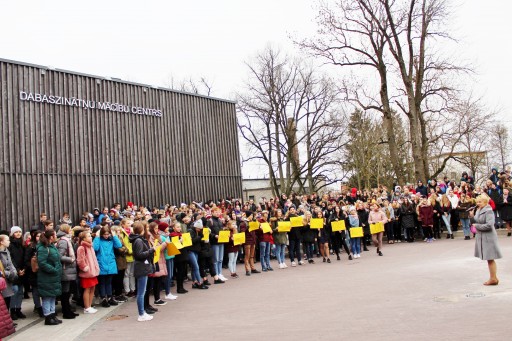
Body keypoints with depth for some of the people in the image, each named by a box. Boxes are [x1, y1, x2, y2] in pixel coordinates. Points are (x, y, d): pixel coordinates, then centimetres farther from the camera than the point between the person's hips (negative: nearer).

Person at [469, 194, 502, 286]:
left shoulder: (488, 211, -15)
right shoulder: (478, 210, 10)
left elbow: (489, 225, -24)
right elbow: (475, 222, 15)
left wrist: (477, 226, -15)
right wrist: (472, 217, -3)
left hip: (488, 238, -8)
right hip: (481, 237, 8)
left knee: (490, 259, 0)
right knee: (489, 259, 14)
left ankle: (493, 279, 9)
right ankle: (493, 278, 23)